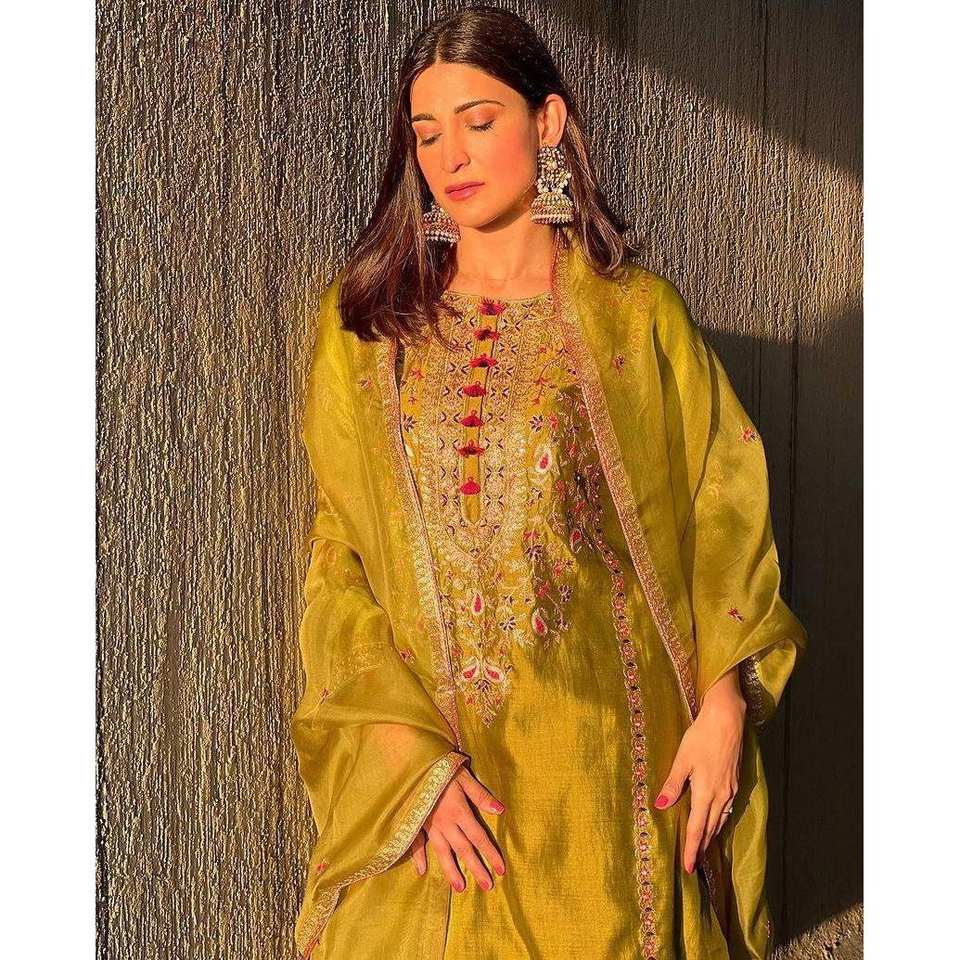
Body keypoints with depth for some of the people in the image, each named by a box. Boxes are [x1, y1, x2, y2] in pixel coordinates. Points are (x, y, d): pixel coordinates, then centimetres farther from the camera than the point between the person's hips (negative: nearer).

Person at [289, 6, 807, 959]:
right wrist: (409, 754, -12)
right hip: (423, 776, 1)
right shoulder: (364, 325, 3)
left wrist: (723, 704, -11)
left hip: (606, 759, 0)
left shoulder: (638, 317, 1)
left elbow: (722, 515, 1)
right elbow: (337, 557, -1)